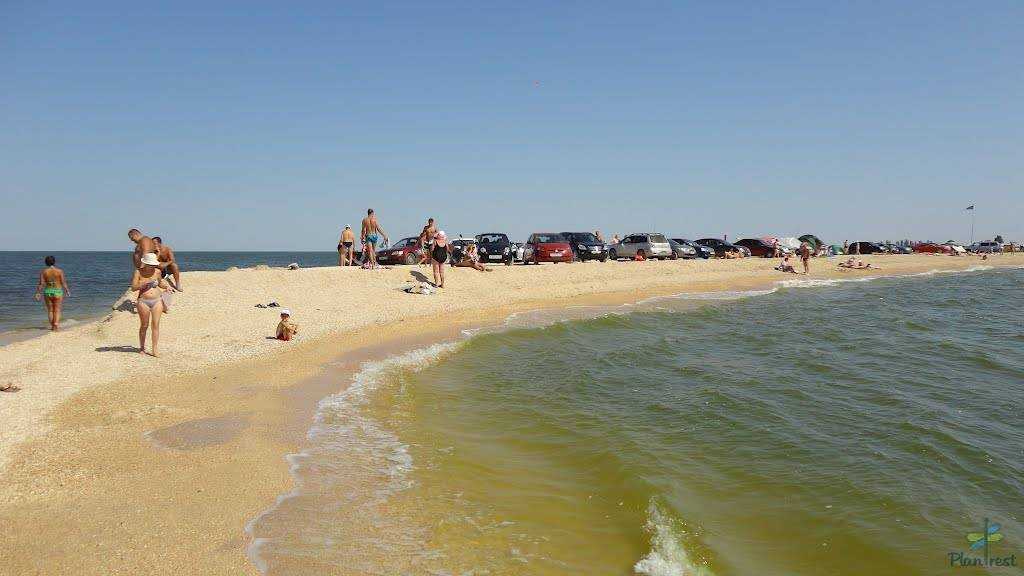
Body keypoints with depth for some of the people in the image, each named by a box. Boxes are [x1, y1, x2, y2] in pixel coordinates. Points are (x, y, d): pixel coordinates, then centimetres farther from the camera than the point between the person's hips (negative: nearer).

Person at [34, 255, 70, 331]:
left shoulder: (43, 272, -1)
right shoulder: (60, 271, -6)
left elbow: (41, 283, -5)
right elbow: (63, 282, -5)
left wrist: (38, 293, 0)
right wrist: (67, 291, 7)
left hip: (47, 292, 2)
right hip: (58, 292, -2)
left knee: (50, 310, 15)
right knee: (57, 310, 2)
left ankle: (52, 326, 20)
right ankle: (56, 325, -14)